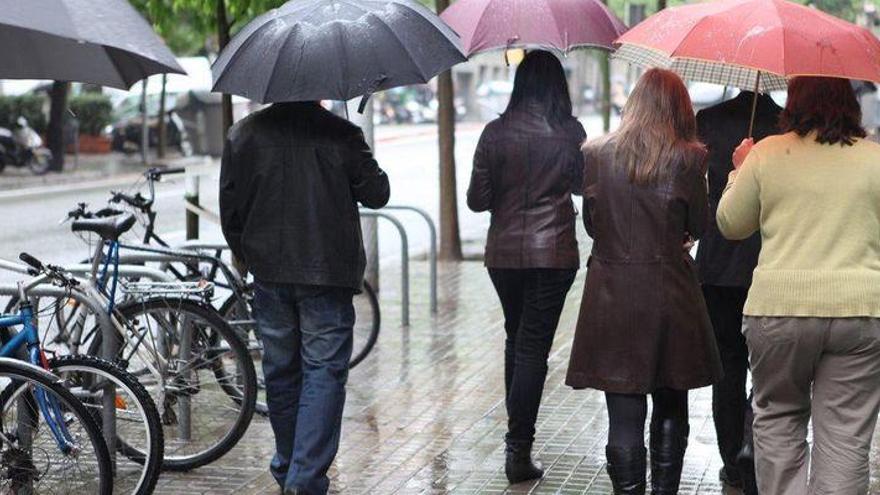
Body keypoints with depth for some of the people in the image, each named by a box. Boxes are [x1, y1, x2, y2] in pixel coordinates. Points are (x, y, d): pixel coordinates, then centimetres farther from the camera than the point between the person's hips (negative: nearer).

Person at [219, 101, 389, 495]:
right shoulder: (341, 135, -7)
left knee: (280, 371, 15)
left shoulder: (244, 135, 2)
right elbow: (376, 195, -1)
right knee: (324, 372, 0)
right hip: (328, 273, -3)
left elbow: (230, 209, 6)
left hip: (269, 274, 3)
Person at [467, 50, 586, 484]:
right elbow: (583, 184, 9)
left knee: (516, 338, 20)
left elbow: (477, 200, -3)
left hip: (504, 253, 2)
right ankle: (518, 448, -4)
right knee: (534, 347, 0)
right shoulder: (570, 133, -6)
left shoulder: (495, 133, -5)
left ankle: (517, 434, 29)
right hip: (554, 253, -2)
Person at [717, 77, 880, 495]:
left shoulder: (766, 154, 0)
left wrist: (739, 171, 24)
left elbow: (731, 225, 10)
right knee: (845, 437, 3)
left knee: (778, 420, 16)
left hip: (779, 308, 0)